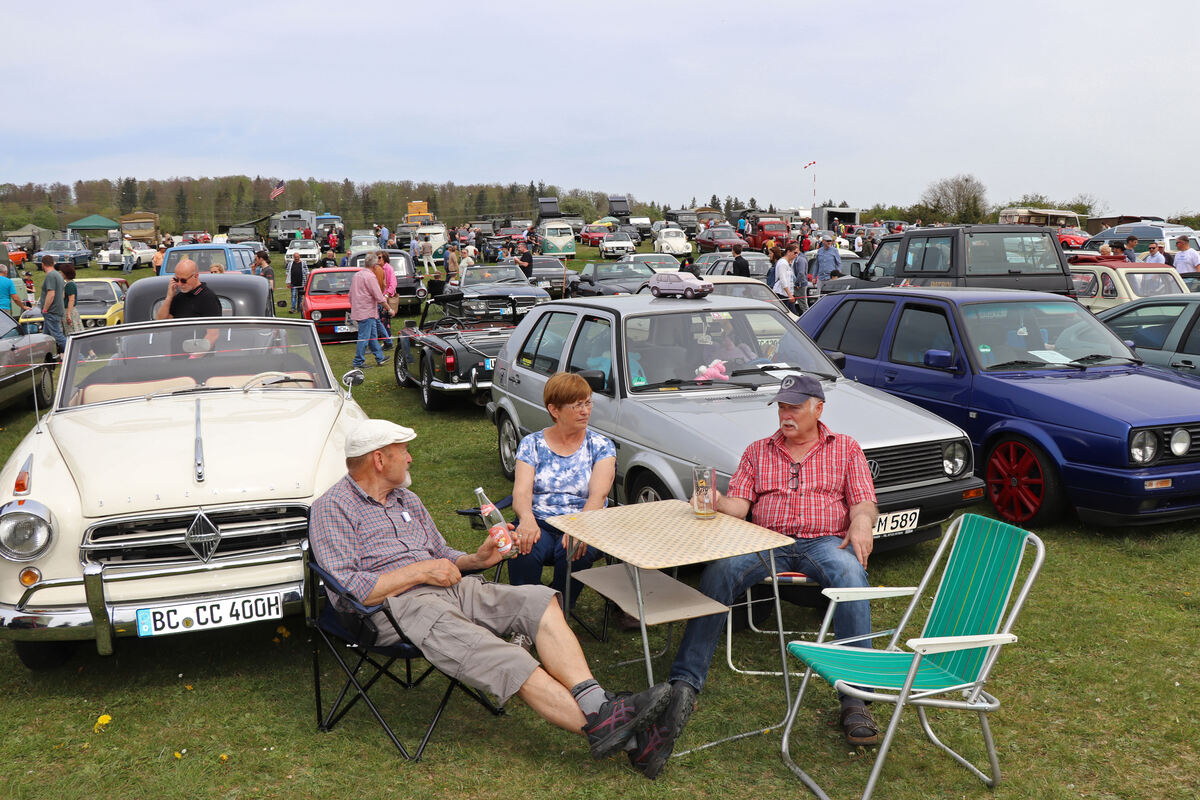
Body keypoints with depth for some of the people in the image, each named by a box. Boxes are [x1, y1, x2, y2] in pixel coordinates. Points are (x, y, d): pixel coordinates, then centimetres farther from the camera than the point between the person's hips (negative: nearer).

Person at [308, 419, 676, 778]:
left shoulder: (407, 500, 24)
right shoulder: (333, 508, 0)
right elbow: (346, 590, -11)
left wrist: (477, 559, 8)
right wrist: (419, 571, -11)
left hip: (449, 589, 7)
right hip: (398, 606, -7)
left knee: (538, 600, -19)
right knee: (505, 660, -28)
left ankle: (597, 705, -33)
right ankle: (601, 728, -31)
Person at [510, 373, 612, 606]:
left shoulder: (601, 446, 7)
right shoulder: (532, 444, 10)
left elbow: (598, 495, -7)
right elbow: (521, 492, -3)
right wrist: (527, 519, -28)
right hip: (539, 523, 1)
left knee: (574, 553, -34)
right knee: (524, 550, -32)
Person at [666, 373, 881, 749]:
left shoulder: (846, 449, 18)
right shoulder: (758, 451, 20)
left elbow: (864, 502, 9)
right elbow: (739, 504, 9)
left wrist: (862, 523, -15)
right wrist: (715, 501, -14)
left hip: (825, 542, -1)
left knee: (850, 573, -36)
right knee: (719, 570, -29)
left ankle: (856, 697, -35)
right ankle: (686, 683, -30)